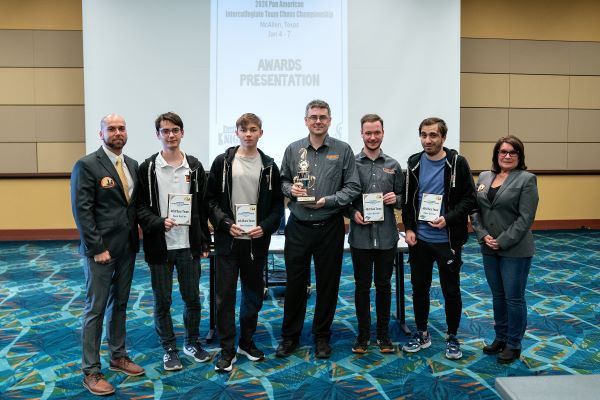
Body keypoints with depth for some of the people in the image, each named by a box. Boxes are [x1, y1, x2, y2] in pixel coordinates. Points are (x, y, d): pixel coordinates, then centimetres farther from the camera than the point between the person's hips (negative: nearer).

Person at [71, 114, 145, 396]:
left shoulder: (133, 165, 9)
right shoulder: (86, 165, -10)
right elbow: (82, 210, -14)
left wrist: (135, 239, 5)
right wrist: (97, 248, -16)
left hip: (127, 248, 6)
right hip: (101, 249, -6)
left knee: (119, 304, 16)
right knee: (96, 308, 2)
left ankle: (118, 357, 30)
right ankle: (91, 371, 13)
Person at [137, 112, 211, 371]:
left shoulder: (195, 166, 4)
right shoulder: (147, 168, -2)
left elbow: (203, 206, 7)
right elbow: (140, 206, -3)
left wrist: (205, 241, 5)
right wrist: (159, 222, -20)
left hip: (189, 245, 2)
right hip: (160, 245, -2)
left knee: (193, 298, 12)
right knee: (163, 301, 9)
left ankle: (192, 342, 31)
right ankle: (169, 349, 25)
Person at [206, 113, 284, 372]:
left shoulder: (269, 166, 5)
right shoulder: (223, 162, 1)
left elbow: (277, 204, 6)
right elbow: (211, 200, 1)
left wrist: (265, 227, -10)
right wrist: (226, 224, -13)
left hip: (257, 241, 2)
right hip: (227, 240, -2)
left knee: (254, 294, 12)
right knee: (225, 295, 1)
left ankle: (246, 342, 30)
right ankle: (227, 349, 13)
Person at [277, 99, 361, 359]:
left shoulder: (343, 150, -1)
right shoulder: (293, 150, 5)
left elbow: (353, 187, -3)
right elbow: (282, 180, 12)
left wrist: (327, 200, -15)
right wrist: (290, 189, -10)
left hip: (329, 227, -1)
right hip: (298, 226, 1)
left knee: (328, 284, 9)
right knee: (295, 282, 9)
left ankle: (322, 336, 27)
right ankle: (289, 336, 25)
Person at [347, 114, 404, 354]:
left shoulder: (393, 165, 6)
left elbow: (402, 198, 11)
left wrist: (395, 199, -10)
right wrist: (352, 213, -14)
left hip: (386, 236, 2)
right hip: (360, 236, -1)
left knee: (384, 285, 12)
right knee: (362, 286, 9)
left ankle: (383, 334, 26)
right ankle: (363, 335, 23)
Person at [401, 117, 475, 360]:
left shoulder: (457, 163, -7)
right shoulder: (414, 163, 4)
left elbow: (470, 198, -7)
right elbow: (407, 199, 9)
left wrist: (448, 219, -20)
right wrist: (409, 228, -1)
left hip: (448, 240, -3)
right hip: (419, 239, 3)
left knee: (451, 290, 8)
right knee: (419, 288, 12)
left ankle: (452, 337, 26)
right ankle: (422, 334, 29)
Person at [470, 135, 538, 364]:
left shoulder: (527, 179, -8)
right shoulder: (484, 177, 8)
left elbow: (525, 218, -14)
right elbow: (475, 210, 7)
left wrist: (503, 242, -17)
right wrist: (483, 235, -7)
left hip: (515, 250, -5)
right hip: (489, 248, 5)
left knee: (514, 297, 4)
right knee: (497, 295, 16)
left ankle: (514, 345, 19)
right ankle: (500, 337, 31)